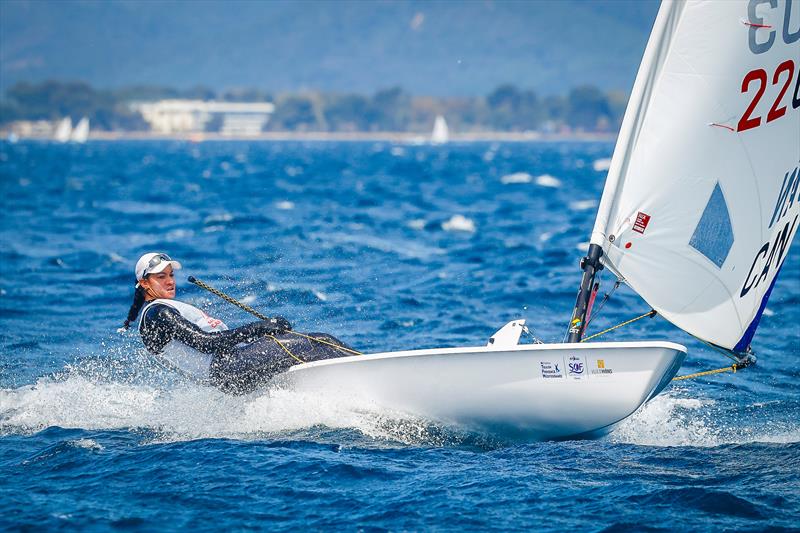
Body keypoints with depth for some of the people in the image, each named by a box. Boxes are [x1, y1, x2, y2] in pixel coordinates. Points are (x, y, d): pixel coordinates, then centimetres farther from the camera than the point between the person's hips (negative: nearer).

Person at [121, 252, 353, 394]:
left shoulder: (175, 309, 30)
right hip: (224, 368, -10)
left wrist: (269, 326, 6)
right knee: (301, 346, -24)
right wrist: (257, 328, -14)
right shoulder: (157, 314, -1)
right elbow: (205, 342, -14)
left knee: (323, 341, -3)